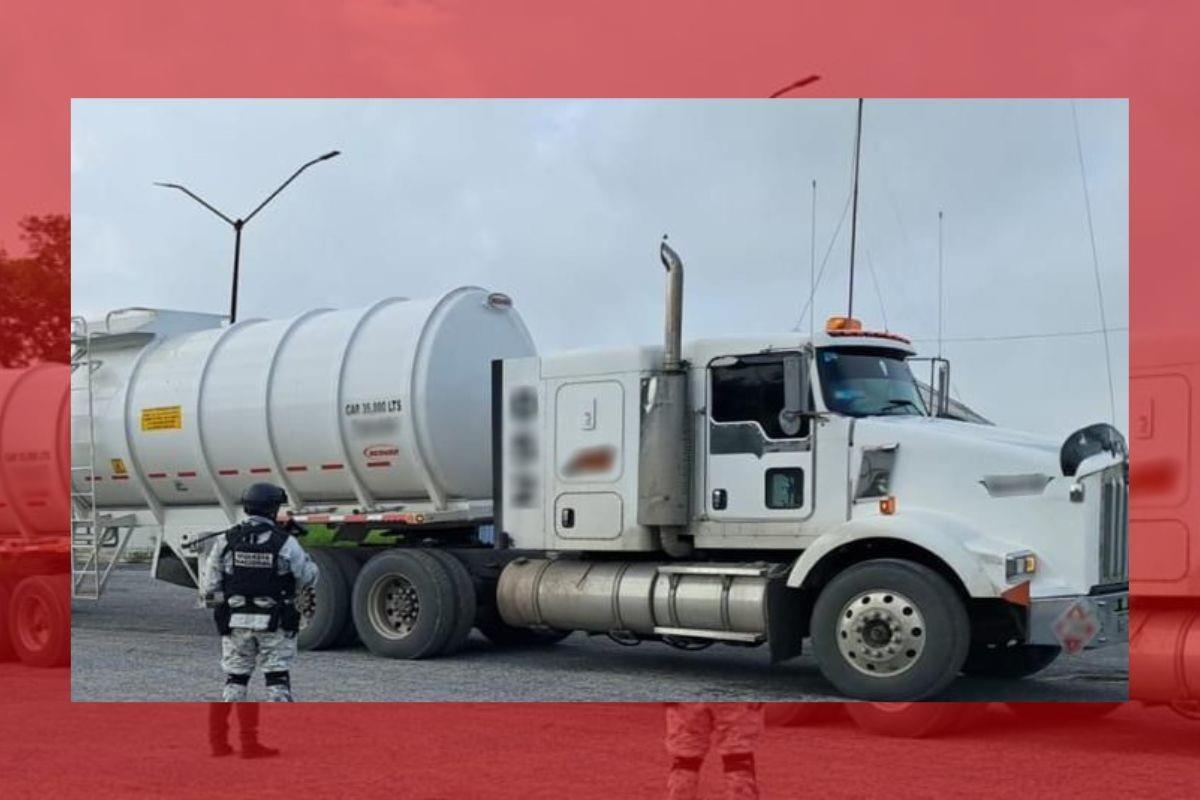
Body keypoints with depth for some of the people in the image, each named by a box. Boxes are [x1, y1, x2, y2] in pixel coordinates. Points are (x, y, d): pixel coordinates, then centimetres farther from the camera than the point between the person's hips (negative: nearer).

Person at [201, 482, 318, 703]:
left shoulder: (226, 541, -4)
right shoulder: (285, 544, -11)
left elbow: (210, 587, -2)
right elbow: (308, 577, -2)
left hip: (236, 621, 2)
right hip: (274, 625, -2)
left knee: (235, 678, 13)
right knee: (278, 679, 4)